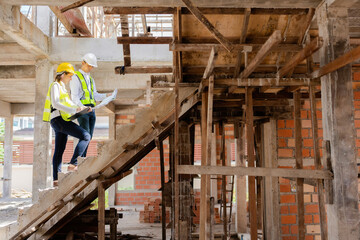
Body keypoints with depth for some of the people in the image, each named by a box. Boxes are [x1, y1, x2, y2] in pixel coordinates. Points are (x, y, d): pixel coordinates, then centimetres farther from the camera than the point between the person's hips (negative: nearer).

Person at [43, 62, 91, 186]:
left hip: (61, 120, 10)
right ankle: (73, 165, -25)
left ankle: (56, 179, 8)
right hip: (58, 119, -10)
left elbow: (69, 104, 27)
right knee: (85, 136, -19)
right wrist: (73, 110, -25)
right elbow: (56, 104, -16)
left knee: (59, 150, 7)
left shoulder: (62, 87, 28)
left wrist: (82, 108, 12)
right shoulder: (55, 85, -2)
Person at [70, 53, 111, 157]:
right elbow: (74, 97, -10)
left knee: (89, 136, 1)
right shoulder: (76, 77, -1)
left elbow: (95, 96, 19)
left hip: (91, 110, 7)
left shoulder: (90, 79, 24)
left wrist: (106, 96, 2)